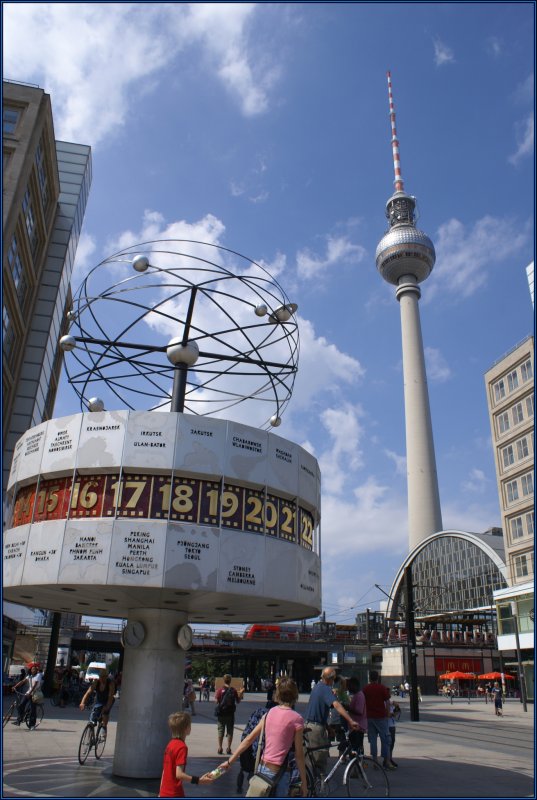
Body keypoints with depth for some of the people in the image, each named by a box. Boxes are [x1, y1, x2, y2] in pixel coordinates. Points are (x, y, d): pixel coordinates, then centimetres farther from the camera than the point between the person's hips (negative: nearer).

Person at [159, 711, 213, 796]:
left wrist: (161, 792, 20)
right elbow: (179, 774, -24)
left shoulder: (170, 744, 7)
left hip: (165, 793, 8)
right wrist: (199, 780, -26)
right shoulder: (181, 747, -18)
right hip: (174, 794, -8)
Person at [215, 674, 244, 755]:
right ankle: (228, 748, 8)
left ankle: (220, 748, 8)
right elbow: (238, 701, 3)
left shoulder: (220, 690, -6)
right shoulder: (234, 690, -1)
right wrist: (241, 694, 17)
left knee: (221, 730, 8)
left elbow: (216, 701, -10)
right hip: (230, 714, 1)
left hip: (221, 713, -1)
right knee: (230, 731, 8)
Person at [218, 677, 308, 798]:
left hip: (262, 768, 5)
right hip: (279, 772, -4)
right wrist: (304, 783, 0)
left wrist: (230, 761, 12)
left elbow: (249, 739, 5)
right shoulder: (296, 719, -10)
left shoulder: (269, 713, 4)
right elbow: (299, 755, -8)